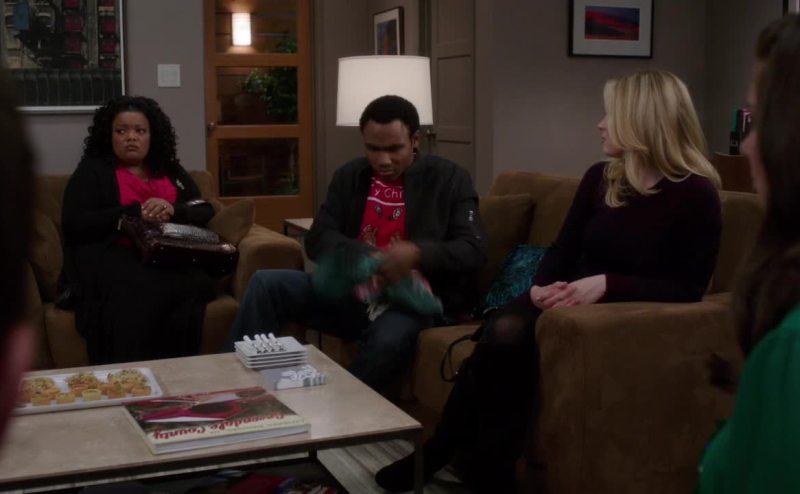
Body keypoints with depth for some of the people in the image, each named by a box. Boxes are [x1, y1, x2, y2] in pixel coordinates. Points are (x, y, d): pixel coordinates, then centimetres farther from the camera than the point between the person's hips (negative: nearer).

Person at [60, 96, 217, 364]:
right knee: (139, 289, -39)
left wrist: (173, 210, -7)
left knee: (194, 284, -34)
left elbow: (205, 212, 16)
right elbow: (74, 225, -2)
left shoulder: (171, 171, 24)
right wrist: (135, 212, -9)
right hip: (109, 256, -3)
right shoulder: (92, 171, 12)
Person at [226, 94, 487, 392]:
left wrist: (418, 253, -29)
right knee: (265, 284, -15)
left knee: (389, 340, -38)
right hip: (350, 292, 4)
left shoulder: (449, 179, -1)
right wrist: (365, 259, -20)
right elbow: (318, 240, 1)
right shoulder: (349, 177, 11)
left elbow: (474, 251, -9)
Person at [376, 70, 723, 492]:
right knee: (500, 332, -28)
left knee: (506, 337, -29)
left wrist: (608, 284, -23)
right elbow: (563, 248, 12)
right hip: (576, 301, 5)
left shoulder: (695, 194, -8)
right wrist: (541, 285, -11)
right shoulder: (600, 178, 9)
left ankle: (440, 454, -15)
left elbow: (689, 289, -12)